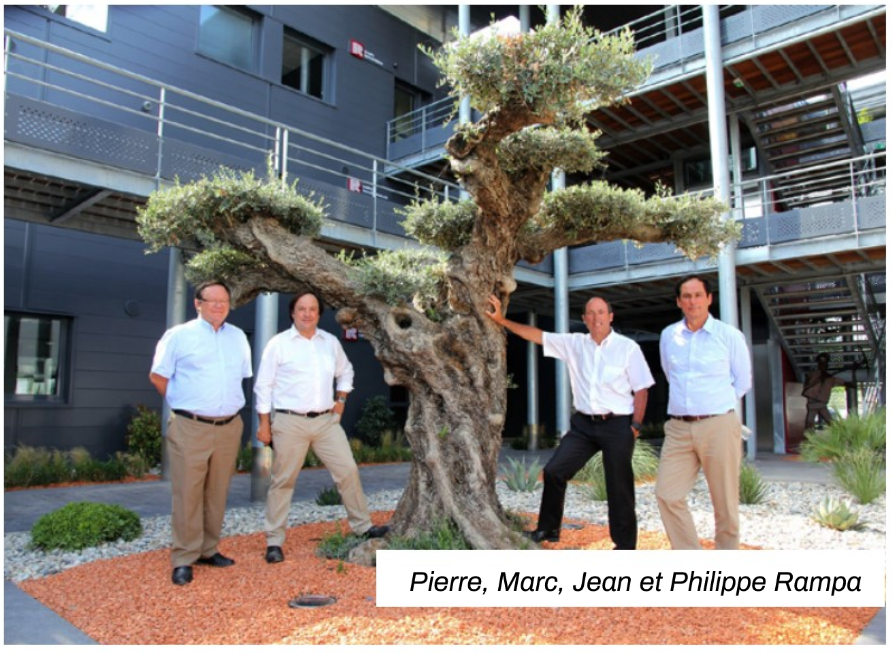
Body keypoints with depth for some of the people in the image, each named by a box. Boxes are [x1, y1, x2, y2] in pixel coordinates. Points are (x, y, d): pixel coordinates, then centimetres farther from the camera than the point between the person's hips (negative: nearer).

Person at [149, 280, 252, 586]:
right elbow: (158, 376, 4)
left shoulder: (239, 337, 12)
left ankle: (208, 550, 23)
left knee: (217, 492, 11)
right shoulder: (179, 335, 0)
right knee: (187, 493, -1)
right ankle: (184, 558, 10)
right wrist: (183, 403, 7)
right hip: (190, 427, -4)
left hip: (229, 427, 4)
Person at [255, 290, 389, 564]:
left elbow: (345, 372, 24)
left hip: (327, 420, 4)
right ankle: (274, 541, 17)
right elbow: (263, 385, -3)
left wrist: (341, 400, 13)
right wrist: (264, 423, -5)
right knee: (283, 481, 5)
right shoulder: (278, 343, -5)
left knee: (348, 471, 4)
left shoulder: (331, 342, 8)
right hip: (290, 422, -4)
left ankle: (362, 526, 19)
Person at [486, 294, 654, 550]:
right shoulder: (574, 343, 4)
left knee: (619, 487, 5)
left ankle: (625, 545, 22)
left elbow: (641, 389, -3)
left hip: (617, 426, -4)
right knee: (553, 470, 0)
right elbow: (537, 335, 4)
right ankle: (548, 529, 18)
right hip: (583, 424, 4)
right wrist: (502, 320, -1)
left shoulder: (628, 347, -5)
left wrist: (635, 426, -7)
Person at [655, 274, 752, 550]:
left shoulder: (730, 336, -1)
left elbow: (742, 382, 8)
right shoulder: (668, 336, 9)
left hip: (719, 427, -3)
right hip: (679, 428, 3)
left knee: (725, 503, 4)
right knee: (668, 496, -4)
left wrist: (716, 404, 10)